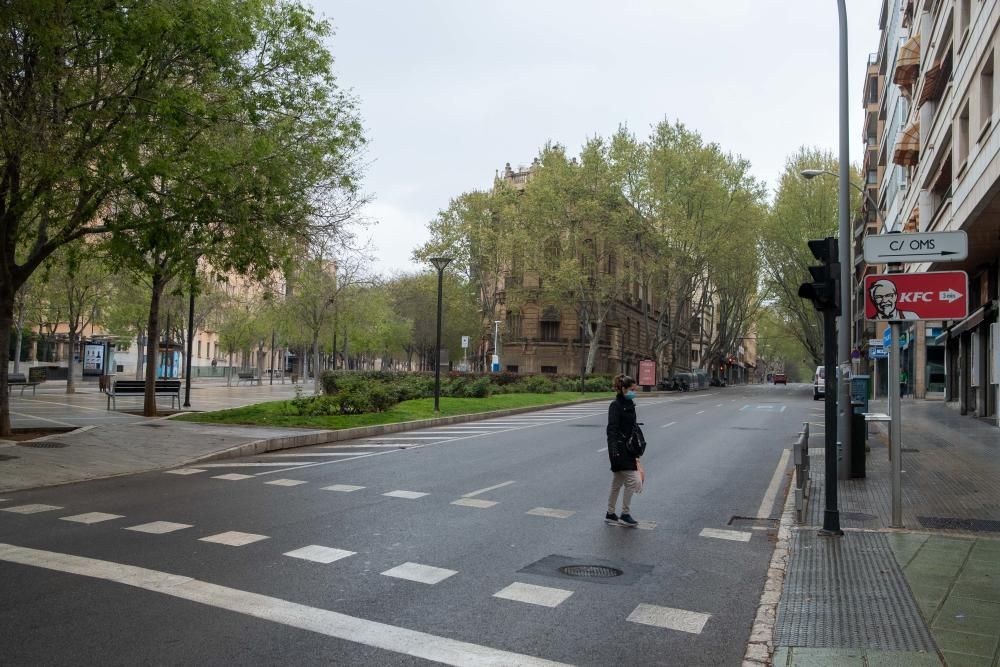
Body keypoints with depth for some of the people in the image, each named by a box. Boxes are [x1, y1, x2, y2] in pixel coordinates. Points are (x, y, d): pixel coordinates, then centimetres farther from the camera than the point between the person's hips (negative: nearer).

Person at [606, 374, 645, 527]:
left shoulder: (629, 405, 13)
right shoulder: (615, 406, -13)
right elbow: (612, 429, -20)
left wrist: (636, 451, 24)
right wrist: (613, 450, -30)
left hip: (628, 449, 9)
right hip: (620, 450, -9)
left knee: (617, 483, 14)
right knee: (633, 480, -8)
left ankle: (610, 514, 23)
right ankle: (625, 514, 3)